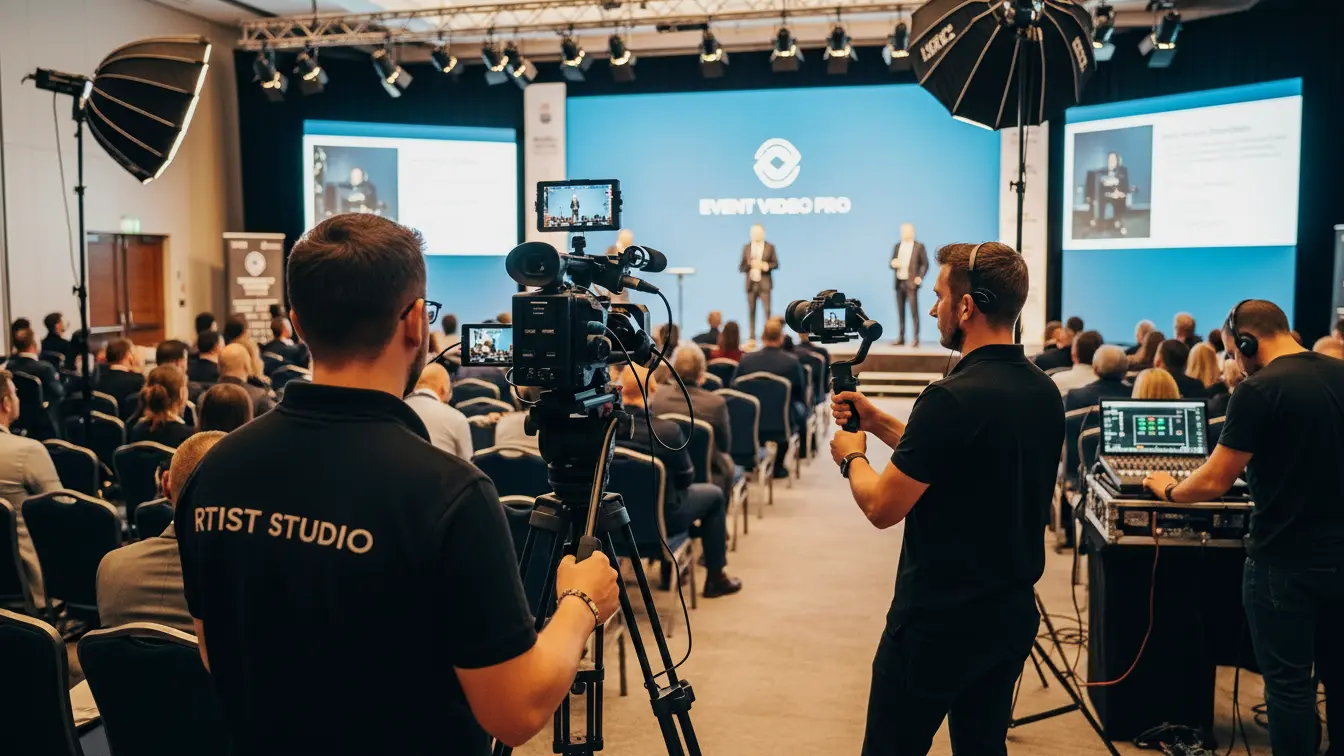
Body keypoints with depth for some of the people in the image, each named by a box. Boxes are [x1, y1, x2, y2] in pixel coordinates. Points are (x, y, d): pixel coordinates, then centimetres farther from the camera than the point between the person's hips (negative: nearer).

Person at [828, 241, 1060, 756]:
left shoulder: (954, 397, -23)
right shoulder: (1044, 393, 4)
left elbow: (882, 507, -19)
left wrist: (852, 455, 0)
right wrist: (875, 420, 13)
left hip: (938, 623, -8)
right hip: (1012, 616, 8)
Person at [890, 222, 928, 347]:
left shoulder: (919, 246, 0)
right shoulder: (897, 246, 13)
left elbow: (925, 264, 0)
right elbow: (892, 264, 14)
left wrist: (920, 277, -14)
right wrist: (893, 264, -10)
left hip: (911, 283, -4)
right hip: (899, 283, 5)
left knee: (914, 311, -7)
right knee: (900, 311, 6)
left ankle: (916, 339, -5)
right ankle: (901, 338, 10)